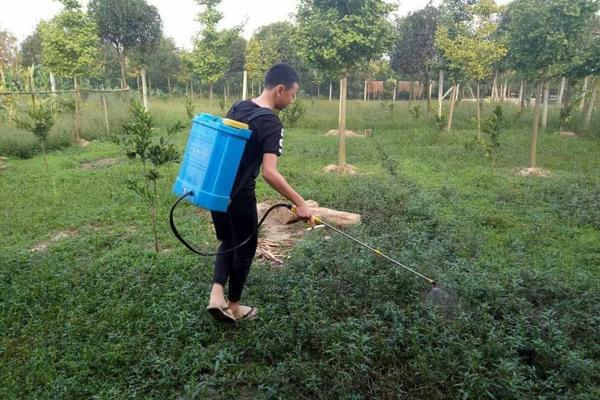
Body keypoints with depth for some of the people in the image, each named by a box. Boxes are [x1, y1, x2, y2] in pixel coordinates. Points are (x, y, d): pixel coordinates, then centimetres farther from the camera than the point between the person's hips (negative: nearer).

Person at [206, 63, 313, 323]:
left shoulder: (237, 107, 7)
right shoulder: (271, 124, -17)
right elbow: (269, 173, -26)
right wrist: (299, 202, -20)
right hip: (239, 195, -7)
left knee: (227, 242, 23)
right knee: (244, 248, 12)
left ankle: (217, 295, 10)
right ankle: (233, 307, 26)